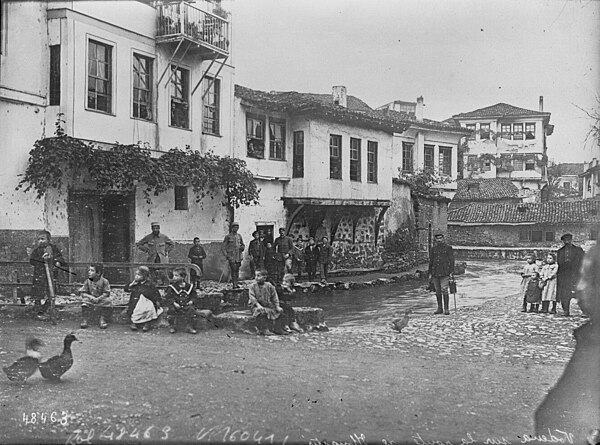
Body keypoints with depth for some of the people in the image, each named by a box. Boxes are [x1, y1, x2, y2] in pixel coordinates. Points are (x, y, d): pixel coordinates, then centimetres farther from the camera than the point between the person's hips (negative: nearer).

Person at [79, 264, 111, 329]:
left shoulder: (104, 281, -9)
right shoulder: (87, 281, -2)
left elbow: (106, 293, -10)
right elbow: (82, 293, -2)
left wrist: (98, 298, -25)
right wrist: (90, 297, -22)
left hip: (101, 300, -1)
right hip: (90, 299, 1)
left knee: (107, 301, -30)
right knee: (85, 300, -29)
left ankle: (102, 320, -12)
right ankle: (84, 320, -20)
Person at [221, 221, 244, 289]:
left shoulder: (239, 236, 12)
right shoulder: (228, 236, -1)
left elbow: (243, 245, 24)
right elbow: (223, 247, 0)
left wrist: (242, 247, 0)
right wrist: (226, 255, -10)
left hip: (238, 256, 4)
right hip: (231, 256, -4)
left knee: (237, 270, 6)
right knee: (233, 270, -11)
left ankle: (236, 283, 13)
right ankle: (234, 284, -11)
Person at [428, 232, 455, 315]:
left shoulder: (448, 247, 0)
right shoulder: (433, 249, 11)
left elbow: (451, 260, -1)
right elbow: (431, 261, 15)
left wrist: (451, 272, -7)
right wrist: (430, 273, 12)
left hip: (445, 273, -4)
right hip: (435, 273, 4)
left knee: (444, 290, -10)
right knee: (438, 291, 8)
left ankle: (446, 309, -4)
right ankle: (439, 308, 16)